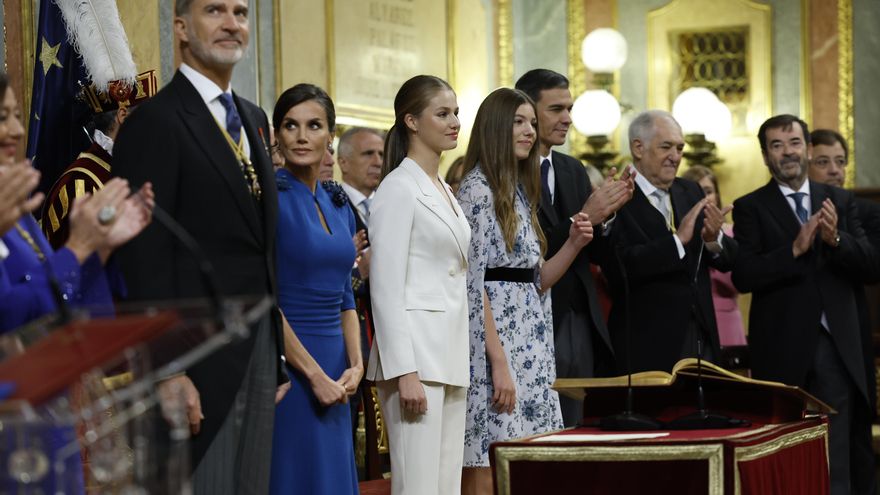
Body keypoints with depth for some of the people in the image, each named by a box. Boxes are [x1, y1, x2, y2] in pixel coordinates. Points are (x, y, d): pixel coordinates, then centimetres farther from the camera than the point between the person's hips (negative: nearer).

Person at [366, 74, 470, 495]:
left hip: (451, 356, 9)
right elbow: (386, 289, -14)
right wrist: (405, 373, -20)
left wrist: (459, 362, 17)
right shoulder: (398, 188, -8)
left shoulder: (444, 191, 18)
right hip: (416, 353, -9)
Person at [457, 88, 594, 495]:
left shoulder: (520, 190, 17)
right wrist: (499, 364, -20)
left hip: (530, 350, 9)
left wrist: (574, 244, 2)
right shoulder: (477, 189, -9)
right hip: (496, 345, -9)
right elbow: (473, 285, -15)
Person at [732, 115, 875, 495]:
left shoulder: (840, 201, 11)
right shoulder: (750, 208, 0)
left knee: (836, 457, 3)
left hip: (837, 345, 2)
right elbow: (743, 276, -11)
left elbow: (865, 258, -1)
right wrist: (795, 249, -22)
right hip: (783, 348, -2)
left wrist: (835, 239, -20)